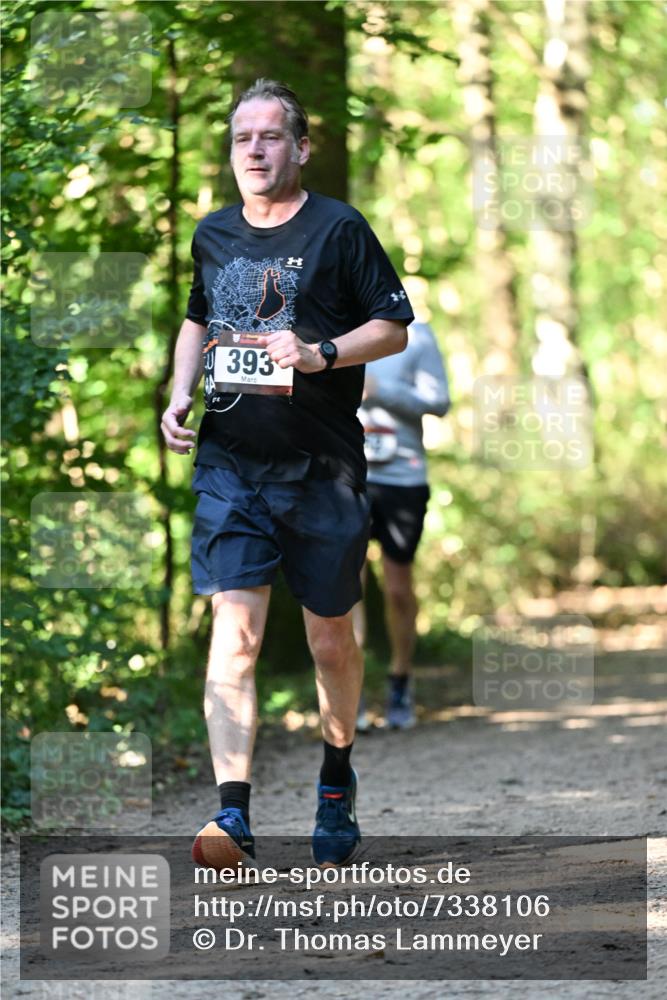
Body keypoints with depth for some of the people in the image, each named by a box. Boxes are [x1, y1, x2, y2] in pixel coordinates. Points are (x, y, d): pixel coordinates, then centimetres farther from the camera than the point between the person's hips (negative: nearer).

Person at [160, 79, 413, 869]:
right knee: (233, 632, -13)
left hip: (322, 470, -2)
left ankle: (336, 777, 35)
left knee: (330, 640, 10)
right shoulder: (211, 235, 10)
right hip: (229, 468, 2)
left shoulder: (339, 230, -4)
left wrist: (320, 354, -18)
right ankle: (233, 813, -19)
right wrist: (179, 394, 10)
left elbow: (394, 328, -2)